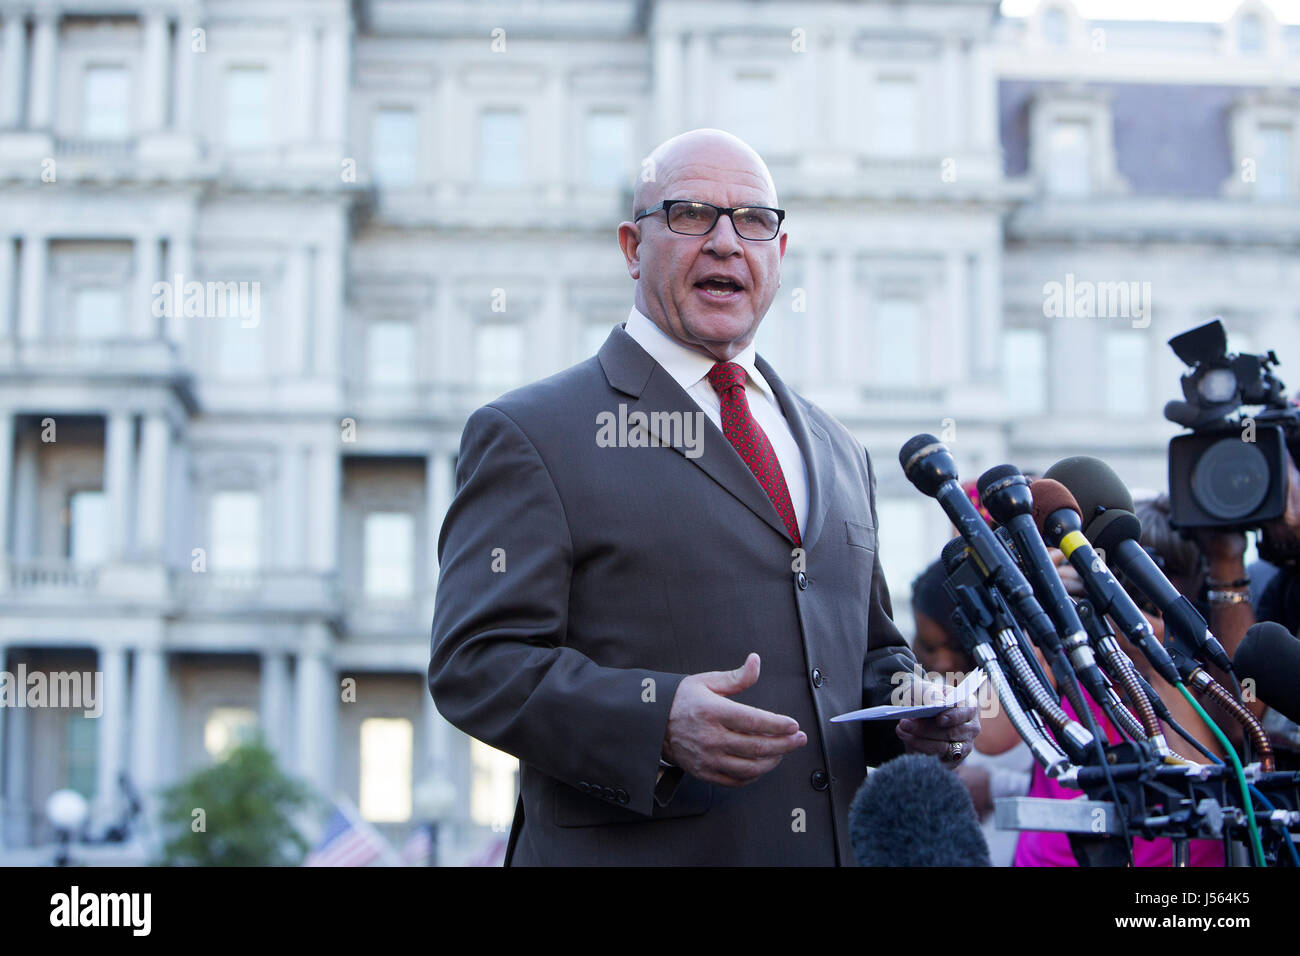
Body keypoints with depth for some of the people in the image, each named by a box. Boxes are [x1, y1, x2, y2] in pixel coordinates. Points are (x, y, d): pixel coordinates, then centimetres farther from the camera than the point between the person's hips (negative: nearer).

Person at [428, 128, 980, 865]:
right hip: (631, 849, -5)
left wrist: (911, 705, 0)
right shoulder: (530, 435, -4)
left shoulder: (838, 452, 15)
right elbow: (476, 663, -11)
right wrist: (656, 721, -25)